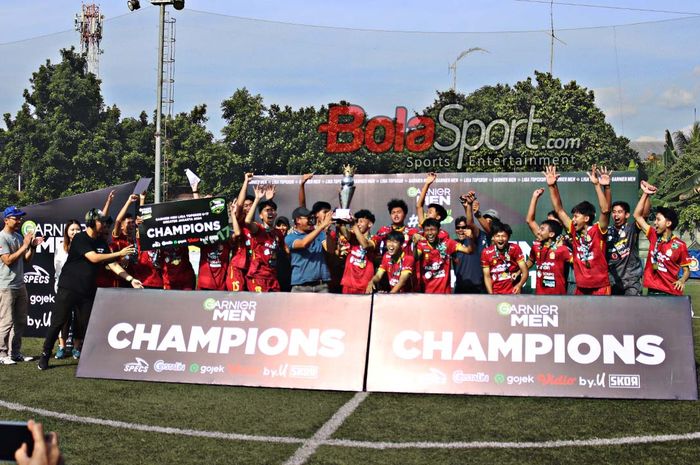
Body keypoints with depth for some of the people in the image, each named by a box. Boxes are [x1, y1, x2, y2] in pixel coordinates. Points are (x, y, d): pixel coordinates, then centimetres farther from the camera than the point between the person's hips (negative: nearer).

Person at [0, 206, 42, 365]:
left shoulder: (19, 237, 13)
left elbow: (26, 260, 14)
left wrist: (32, 246, -2)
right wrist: (25, 246, -20)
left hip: (20, 285, 8)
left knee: (20, 321, 11)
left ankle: (15, 352, 18)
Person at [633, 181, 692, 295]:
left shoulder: (680, 245, -4)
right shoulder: (654, 236, 7)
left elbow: (686, 270, 2)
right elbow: (637, 215, 9)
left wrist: (682, 280, -19)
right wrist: (645, 194, 3)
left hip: (671, 293, -3)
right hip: (652, 290, 4)